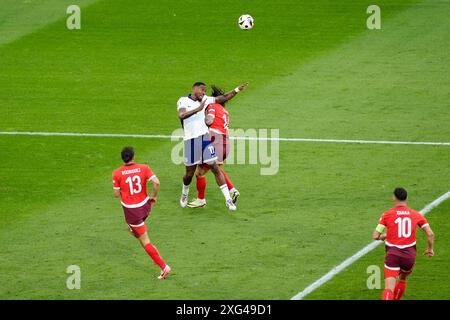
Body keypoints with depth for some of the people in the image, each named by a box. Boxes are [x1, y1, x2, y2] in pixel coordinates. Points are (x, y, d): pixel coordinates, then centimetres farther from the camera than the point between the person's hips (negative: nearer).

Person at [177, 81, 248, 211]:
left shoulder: (205, 100, 11)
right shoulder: (183, 101, -3)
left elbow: (223, 98, 17)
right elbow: (181, 115, -22)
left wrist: (237, 90, 8)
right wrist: (197, 109, -31)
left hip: (205, 138, 3)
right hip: (190, 140, -3)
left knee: (215, 168, -2)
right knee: (189, 173, 8)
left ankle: (228, 199, -2)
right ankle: (184, 194, 38)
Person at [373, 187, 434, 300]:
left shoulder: (387, 214, -2)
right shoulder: (416, 215, 4)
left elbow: (375, 236, -4)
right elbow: (430, 234, 1)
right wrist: (430, 249, 18)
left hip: (392, 254, -3)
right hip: (410, 255, 3)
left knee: (389, 288, -10)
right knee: (402, 279, 32)